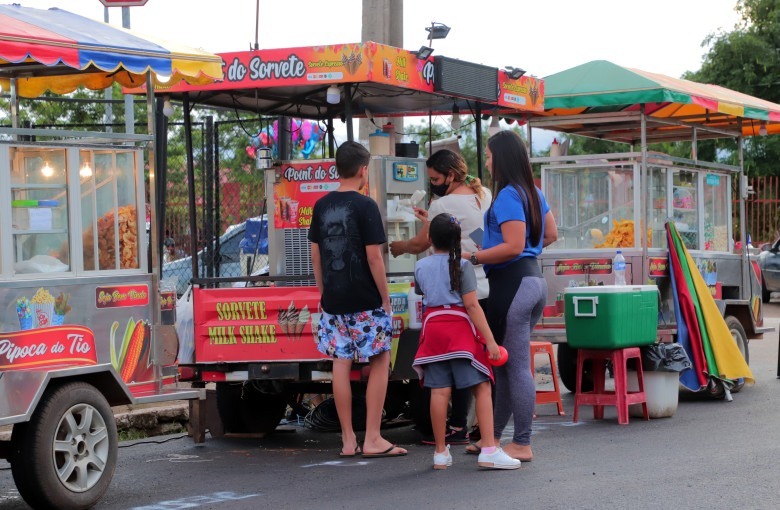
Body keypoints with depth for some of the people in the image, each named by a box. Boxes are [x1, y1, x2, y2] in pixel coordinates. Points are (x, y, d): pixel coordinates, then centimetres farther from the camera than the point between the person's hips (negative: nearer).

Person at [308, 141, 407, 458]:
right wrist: (386, 299, -5)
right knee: (380, 361, 4)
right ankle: (372, 439, 0)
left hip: (333, 300, 5)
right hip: (365, 301, -5)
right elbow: (374, 257, -12)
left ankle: (348, 440, 11)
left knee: (341, 364, 7)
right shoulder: (365, 206, -10)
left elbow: (315, 255, 11)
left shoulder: (321, 206, 7)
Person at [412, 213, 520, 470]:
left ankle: (441, 452, 7)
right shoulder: (461, 265, -6)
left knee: (439, 391, 3)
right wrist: (489, 339, -12)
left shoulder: (421, 266, 7)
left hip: (432, 326, 4)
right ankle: (489, 451, -9)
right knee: (481, 387, -2)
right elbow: (472, 305, -11)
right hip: (460, 329, -4)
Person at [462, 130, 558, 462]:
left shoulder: (508, 195, -15)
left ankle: (522, 445, 1)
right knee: (506, 364, 16)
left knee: (515, 366, -4)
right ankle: (493, 437, 24)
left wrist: (473, 258, -17)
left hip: (512, 283, -10)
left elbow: (513, 247, -21)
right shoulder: (533, 193, 13)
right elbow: (551, 234, 22)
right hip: (533, 277, 10)